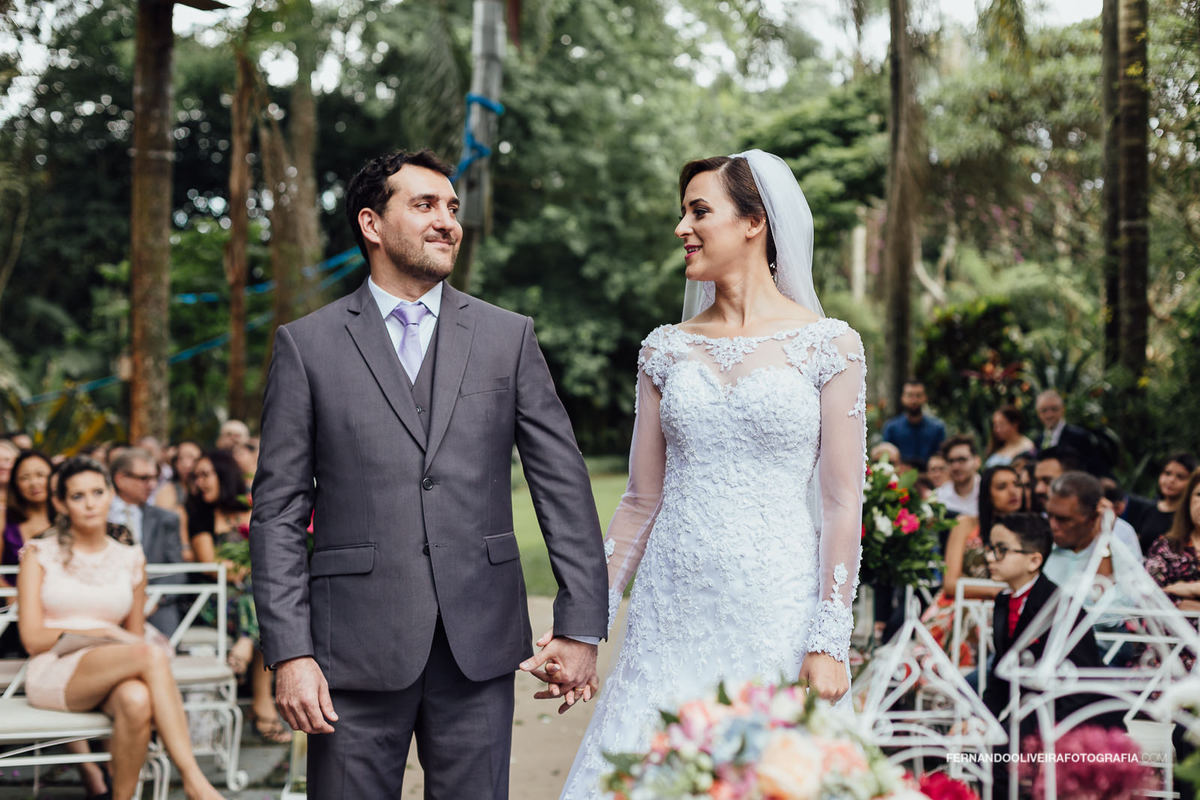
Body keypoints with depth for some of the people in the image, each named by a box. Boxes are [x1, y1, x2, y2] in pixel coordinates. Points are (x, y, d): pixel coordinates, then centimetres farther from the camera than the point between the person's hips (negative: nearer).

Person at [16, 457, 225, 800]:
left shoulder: (131, 560, 17)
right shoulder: (40, 554, 7)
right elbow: (32, 638, 0)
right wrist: (104, 632, -9)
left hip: (110, 676, 3)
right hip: (52, 674, -3)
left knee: (137, 700, -38)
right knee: (152, 655, -34)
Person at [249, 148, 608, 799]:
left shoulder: (509, 337, 8)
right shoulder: (306, 344, 4)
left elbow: (564, 487, 5)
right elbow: (279, 512, 1)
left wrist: (581, 628, -1)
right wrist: (289, 651, -7)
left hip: (480, 646, 1)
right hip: (358, 647, -1)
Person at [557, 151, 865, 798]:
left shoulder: (828, 345, -1)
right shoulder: (667, 349, 9)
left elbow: (842, 503, -4)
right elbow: (641, 501, 10)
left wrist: (829, 643, -9)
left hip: (775, 616, -3)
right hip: (670, 616, 3)